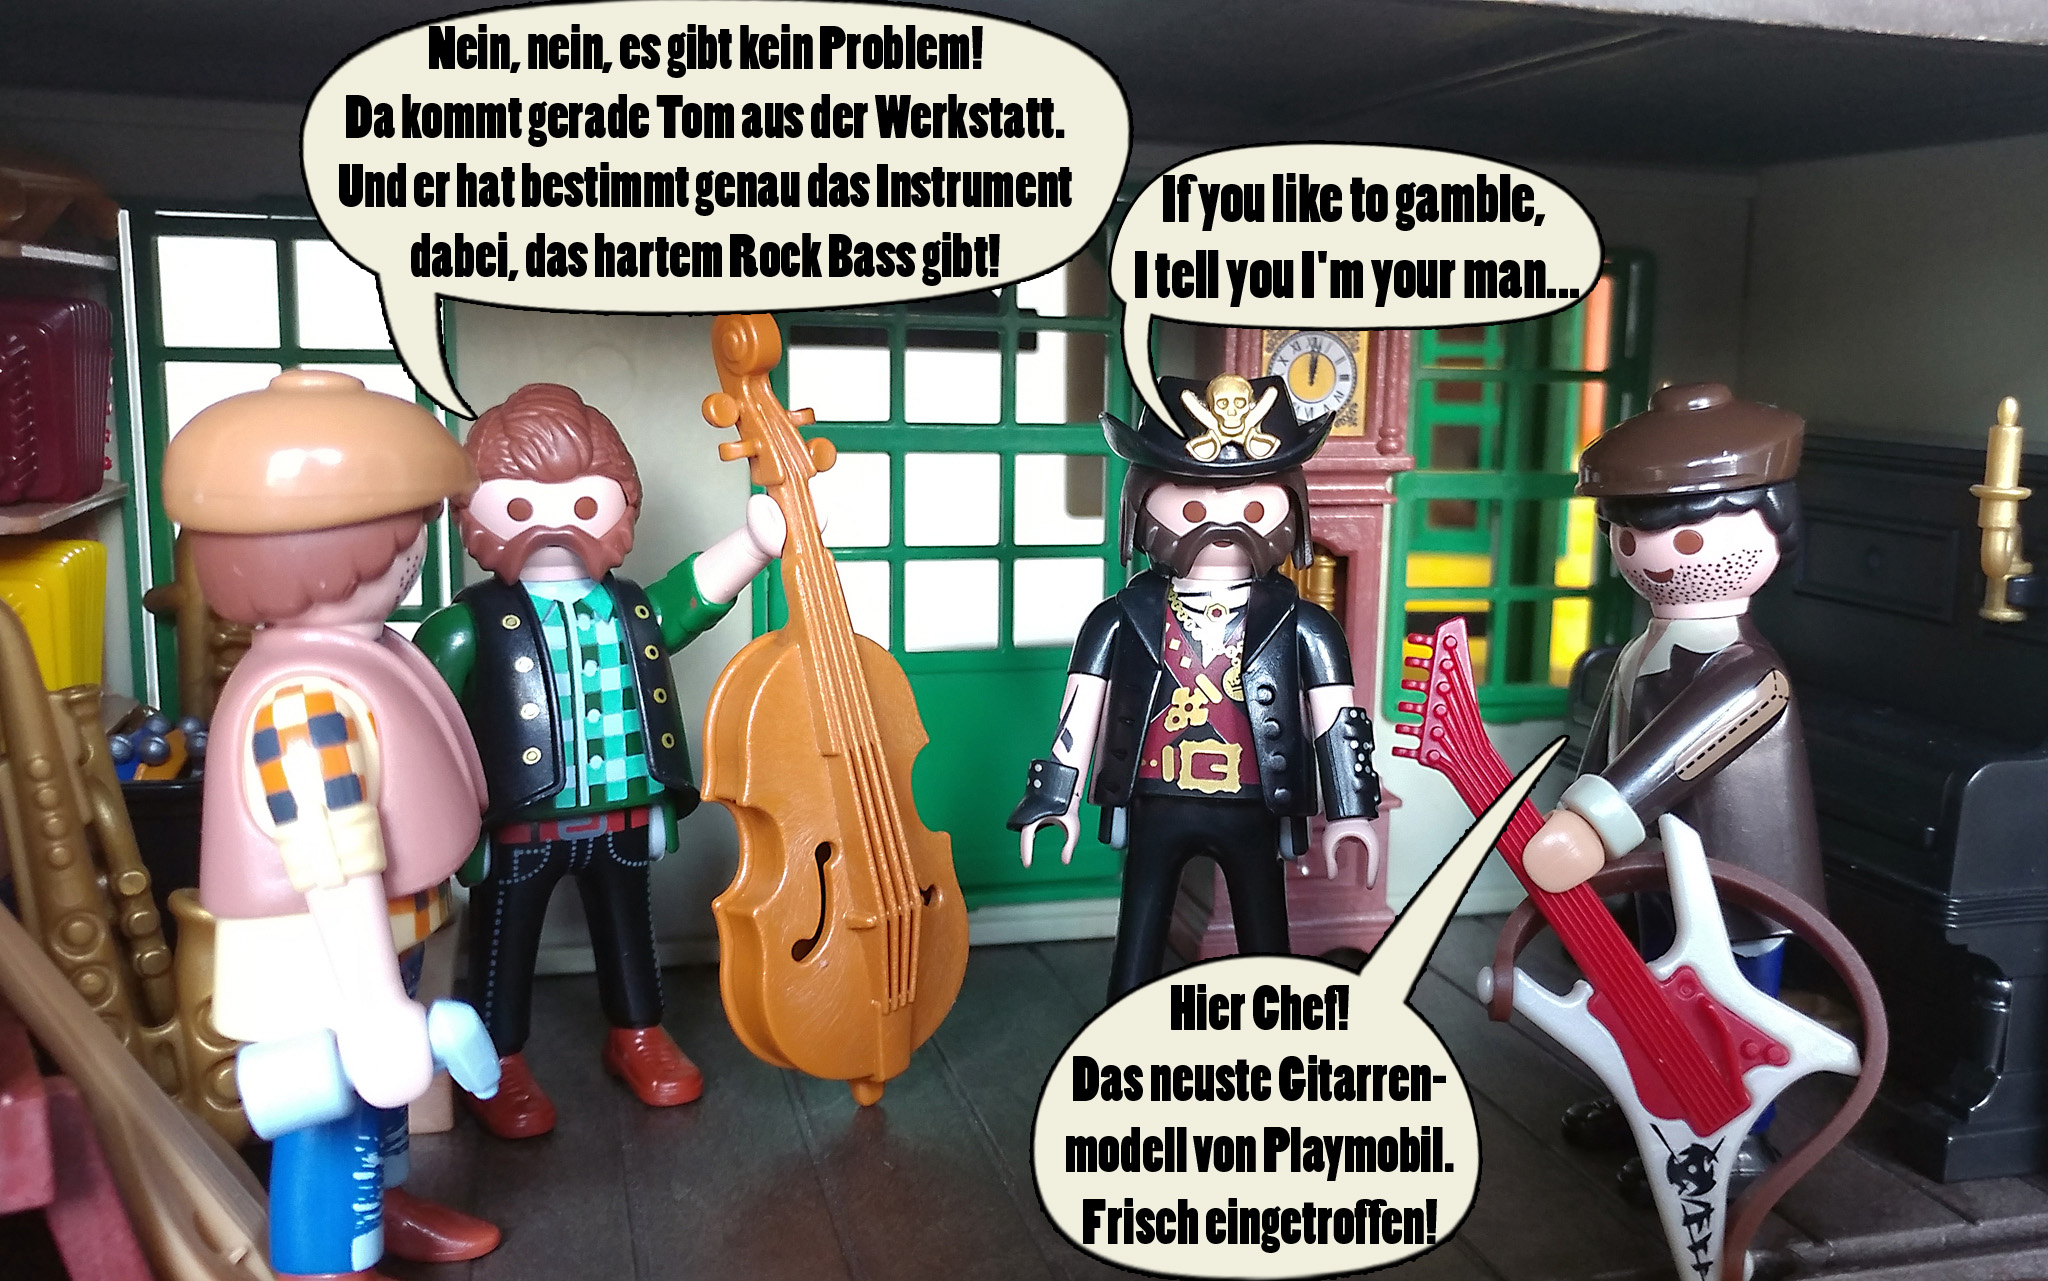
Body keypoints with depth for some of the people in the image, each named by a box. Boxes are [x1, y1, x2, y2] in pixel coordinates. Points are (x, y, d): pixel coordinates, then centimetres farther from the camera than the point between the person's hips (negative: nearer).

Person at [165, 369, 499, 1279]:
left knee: (378, 1094, 28)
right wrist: (375, 1006, -30)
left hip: (374, 946, 11)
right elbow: (338, 872, -33)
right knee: (330, 1121, 5)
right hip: (321, 966, -11)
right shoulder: (307, 699, -33)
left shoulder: (349, 660, 2)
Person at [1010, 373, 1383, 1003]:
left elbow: (1336, 721, -2)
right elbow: (1079, 713, 1)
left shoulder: (1300, 627, -4)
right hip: (1156, 809, 0)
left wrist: (1350, 810, -5)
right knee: (1138, 947, 10)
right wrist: (1057, 798, 0)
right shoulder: (1121, 621, -4)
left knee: (1266, 950, 12)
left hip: (1255, 812, 0)